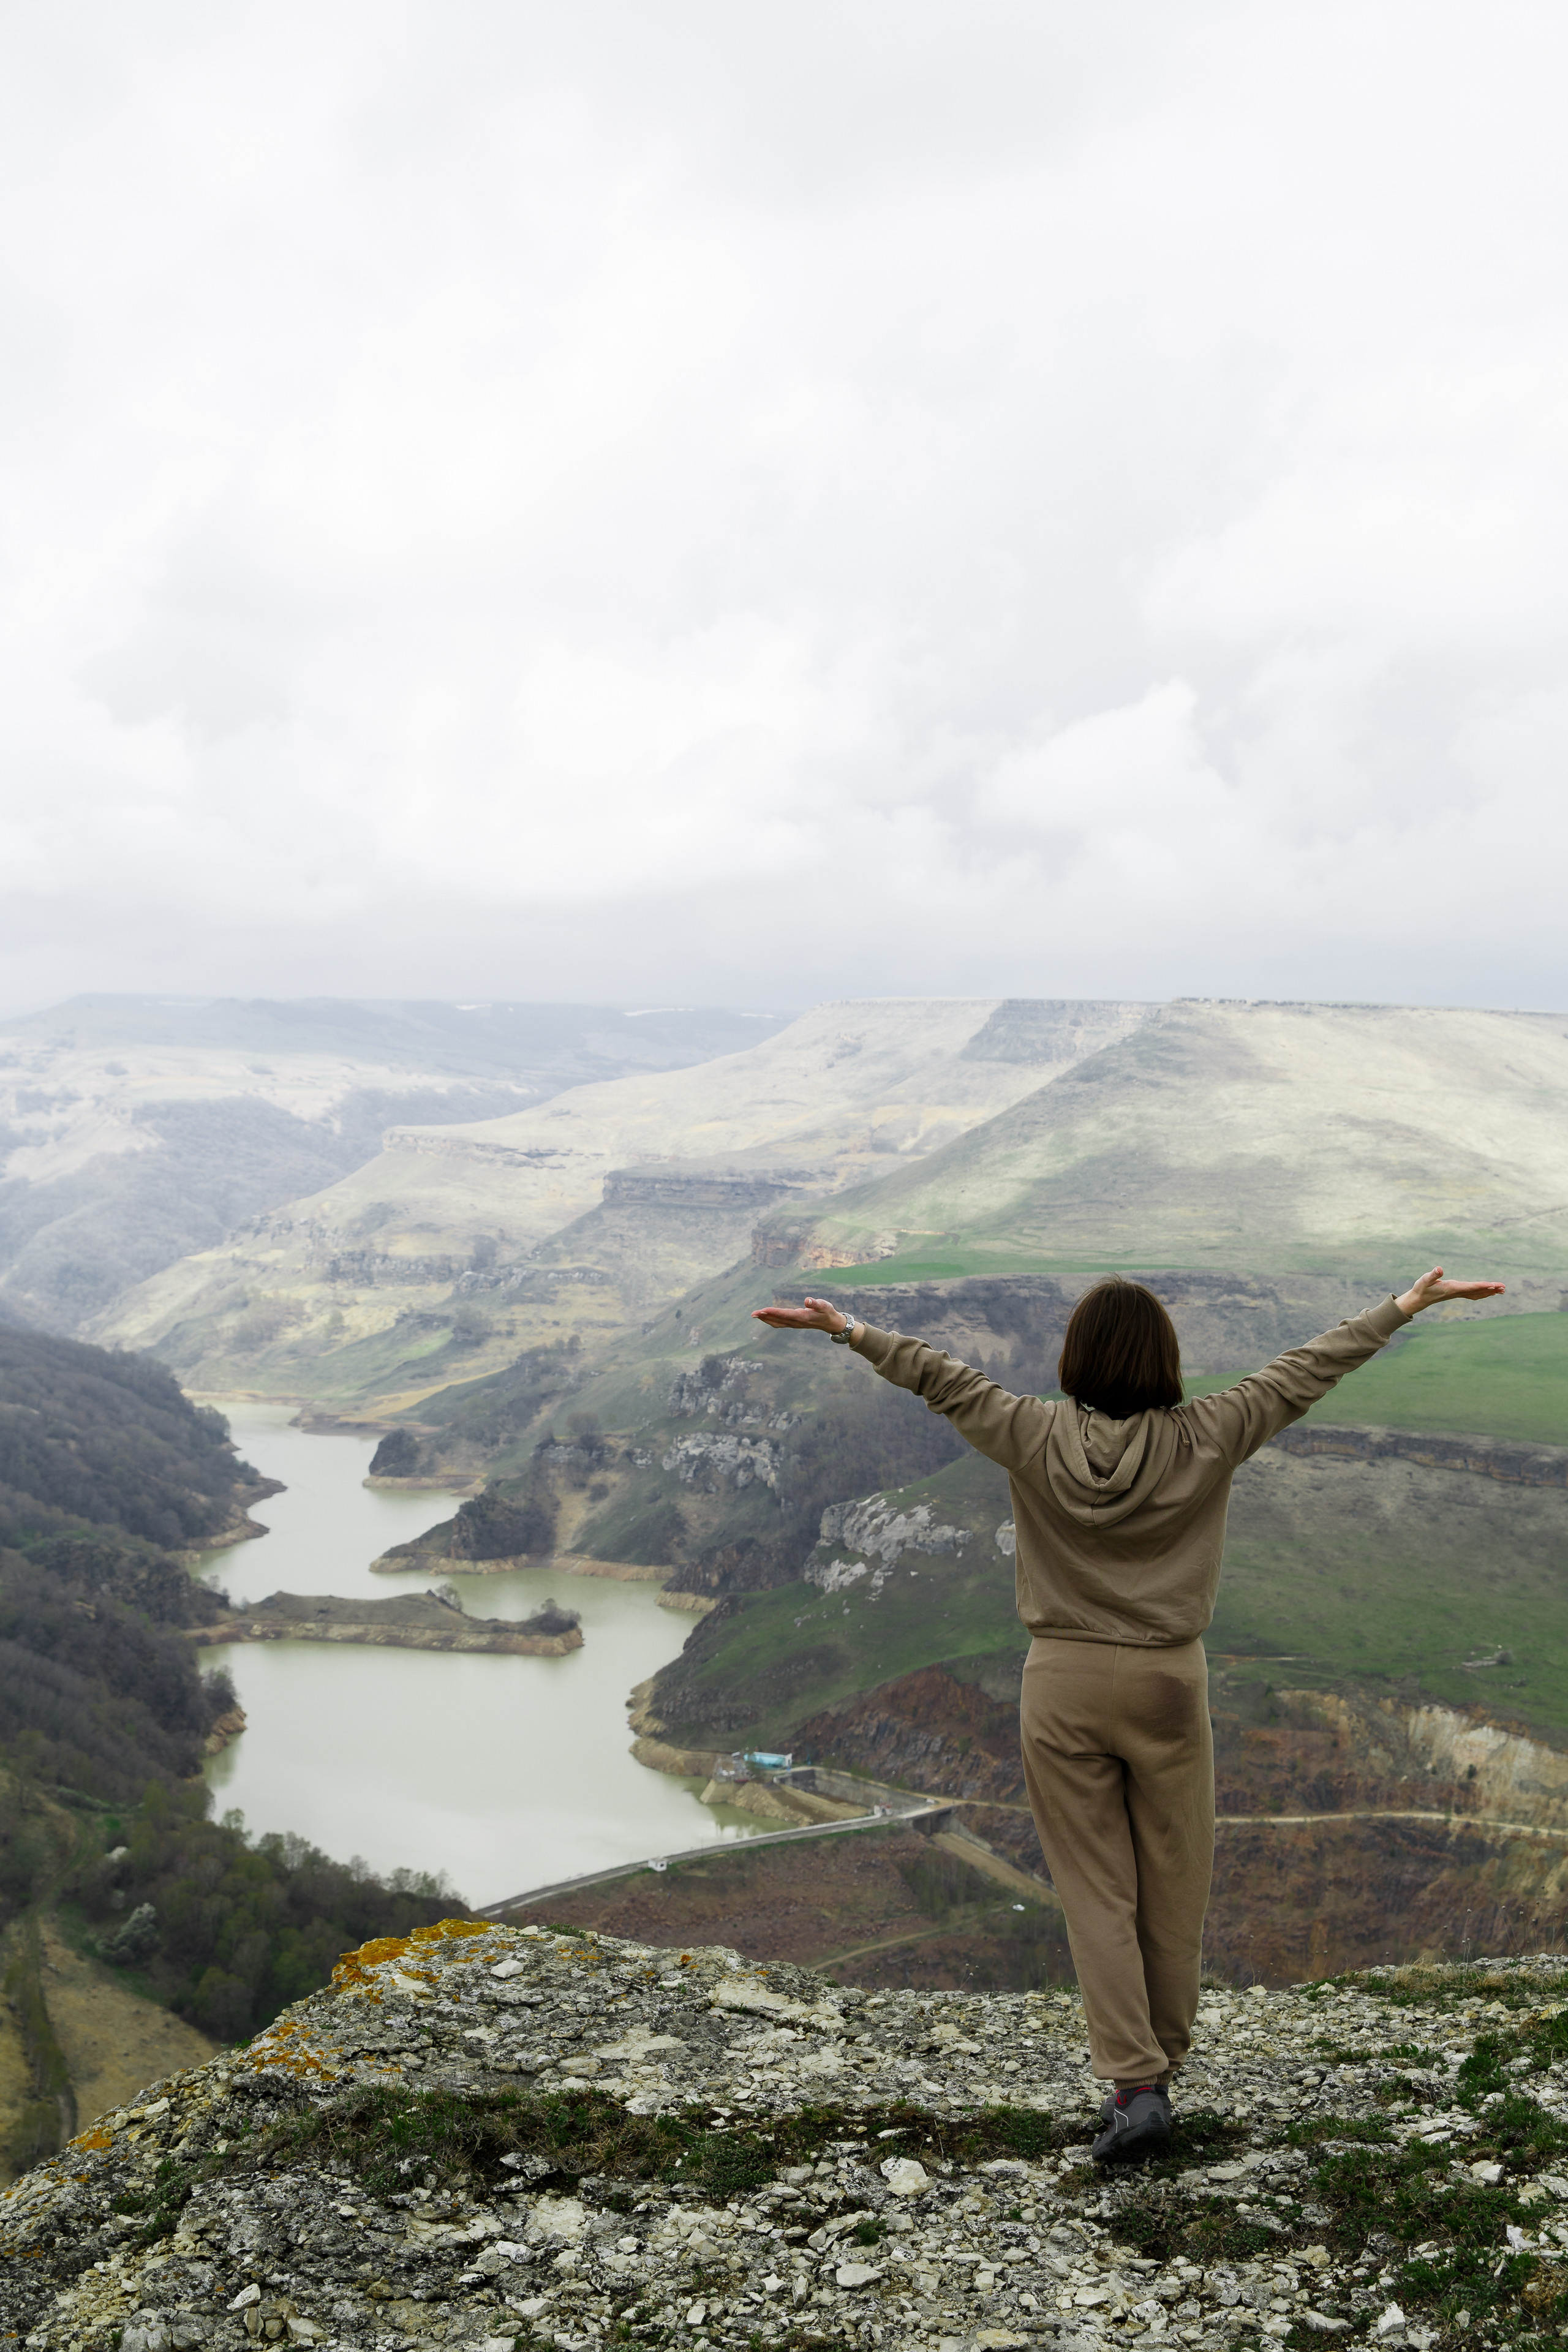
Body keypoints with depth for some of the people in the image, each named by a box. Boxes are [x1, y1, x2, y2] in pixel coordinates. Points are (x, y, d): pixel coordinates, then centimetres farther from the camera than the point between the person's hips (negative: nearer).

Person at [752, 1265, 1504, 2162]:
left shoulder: (1036, 1438, -9)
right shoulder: (1205, 1440, -9)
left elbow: (941, 1378, 0)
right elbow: (1309, 1369, -1)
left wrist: (846, 1328, 11)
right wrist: (1411, 1304, 9)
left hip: (1064, 1684, 0)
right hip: (1169, 1682, 0)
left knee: (1095, 1890, 6)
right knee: (1173, 1887, 14)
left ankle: (1134, 2083, 1)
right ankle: (1162, 2063, 27)